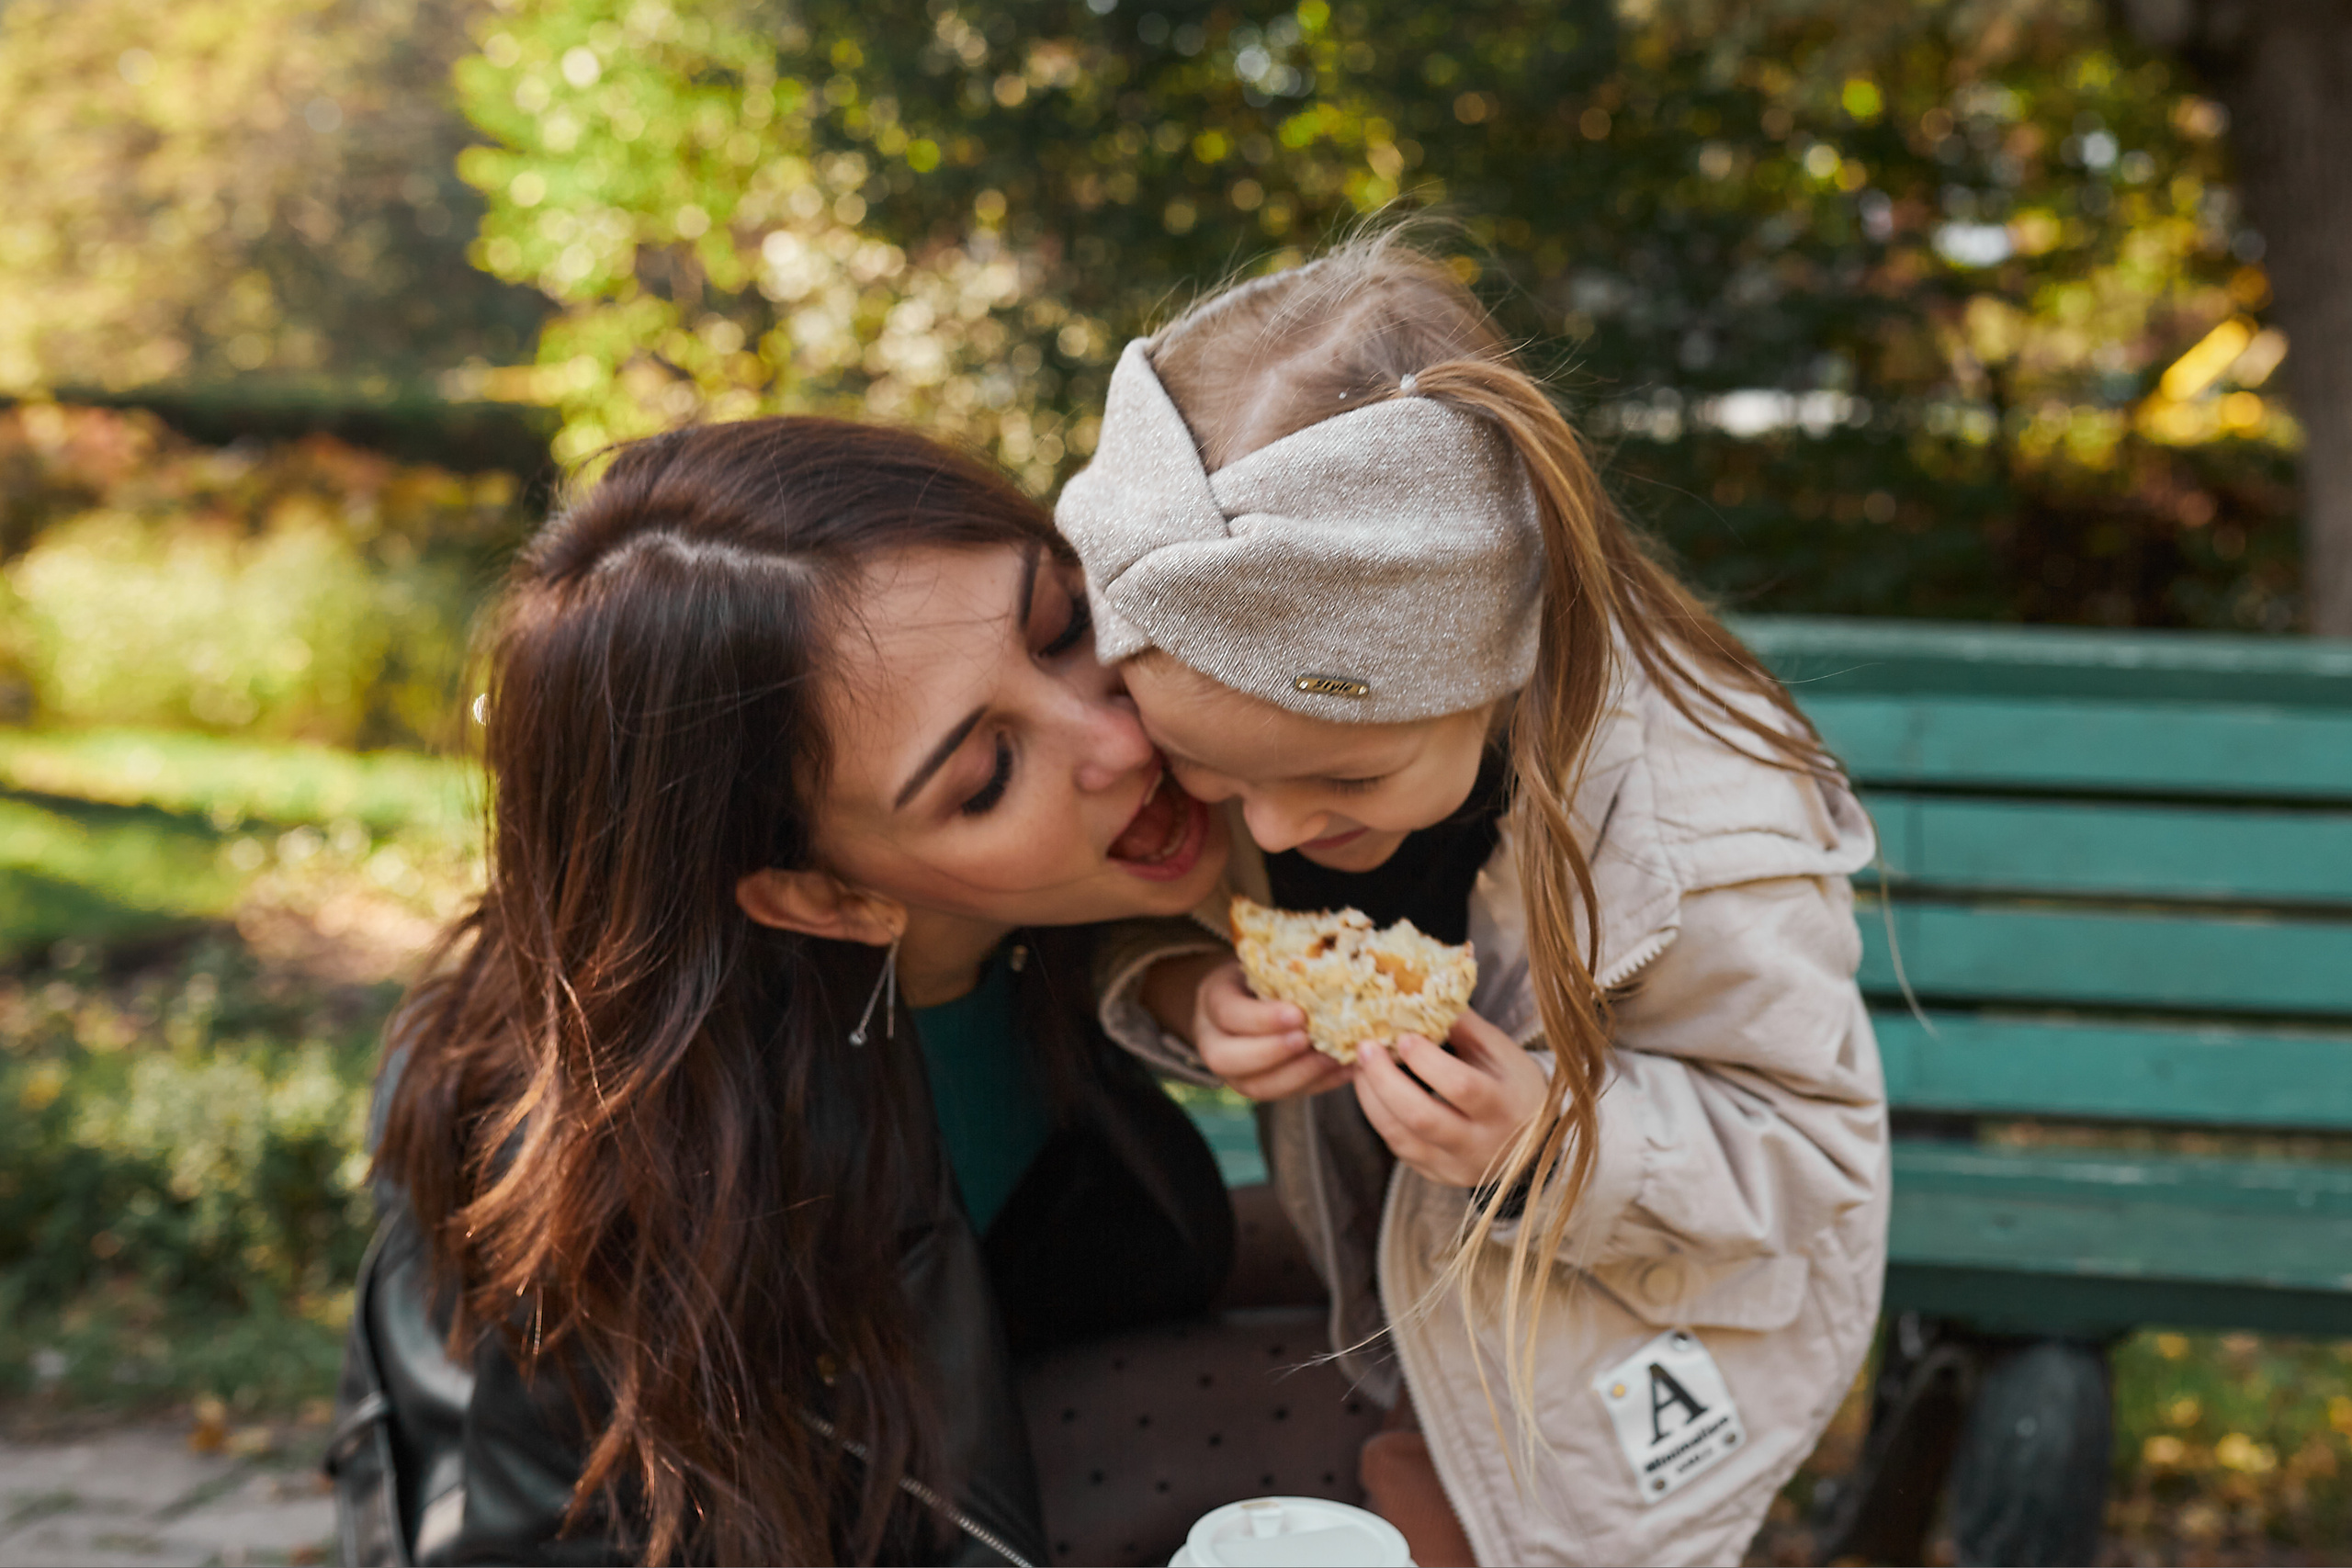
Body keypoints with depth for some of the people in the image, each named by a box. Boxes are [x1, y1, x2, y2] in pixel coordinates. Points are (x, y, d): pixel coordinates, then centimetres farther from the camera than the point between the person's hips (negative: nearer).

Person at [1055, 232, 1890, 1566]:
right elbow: (1133, 911, -7)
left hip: (1646, 1292, -4)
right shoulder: (1269, 696, -25)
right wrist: (1183, 995, -31)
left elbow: (1813, 1135, -25)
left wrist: (1556, 1137, -42)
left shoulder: (1708, 846, -38)